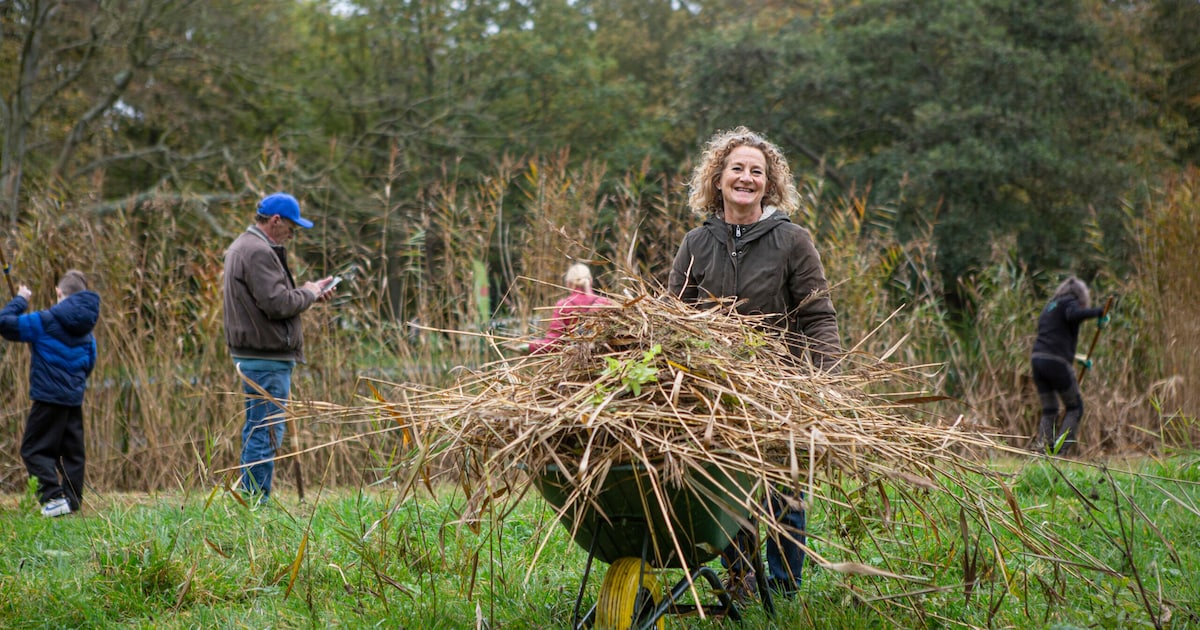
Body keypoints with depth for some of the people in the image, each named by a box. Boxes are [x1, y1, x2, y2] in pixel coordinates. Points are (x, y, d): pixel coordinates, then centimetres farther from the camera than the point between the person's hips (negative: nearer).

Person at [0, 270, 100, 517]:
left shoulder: (47, 321, -12)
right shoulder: (86, 330, 9)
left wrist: (20, 300, 1)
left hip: (49, 397, -6)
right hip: (75, 398, 6)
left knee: (34, 449, 1)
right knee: (72, 451, 12)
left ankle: (55, 496, -13)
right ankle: (72, 502, 13)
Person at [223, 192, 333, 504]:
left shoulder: (245, 246, 18)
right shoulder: (258, 252, -17)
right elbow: (278, 304, -23)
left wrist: (305, 290, 12)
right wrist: (309, 294, -6)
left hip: (252, 355, 11)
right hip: (267, 359, -11)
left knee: (256, 430, 17)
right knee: (267, 433, -8)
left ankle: (250, 500, 22)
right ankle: (256, 504, -7)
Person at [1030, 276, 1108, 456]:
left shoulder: (1050, 306, 26)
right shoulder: (1070, 302, 3)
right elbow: (1074, 314, -22)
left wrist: (1073, 359, 31)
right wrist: (1098, 312, -14)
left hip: (1037, 359, 7)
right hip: (1056, 362, -7)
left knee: (1049, 410, 13)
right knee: (1075, 407, 4)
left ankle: (1042, 448, 2)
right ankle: (1060, 449, -8)